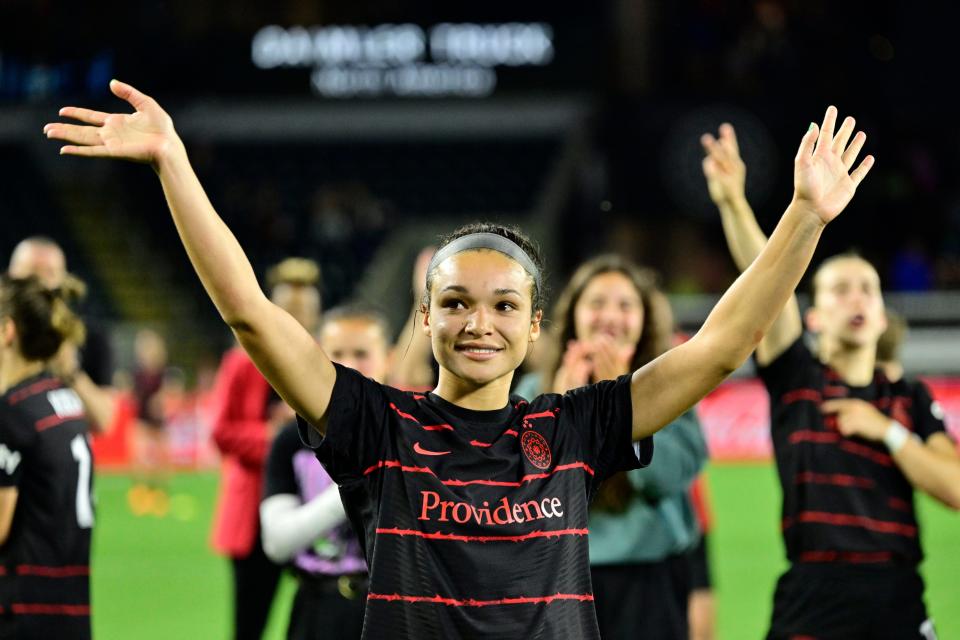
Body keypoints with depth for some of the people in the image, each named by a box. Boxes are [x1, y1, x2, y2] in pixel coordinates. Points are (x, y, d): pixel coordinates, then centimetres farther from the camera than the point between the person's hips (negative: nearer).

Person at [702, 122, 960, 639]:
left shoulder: (910, 400, 14)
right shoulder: (795, 378, 7)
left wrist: (886, 431, -4)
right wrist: (732, 202, -22)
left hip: (896, 598, 2)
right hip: (814, 594, -2)